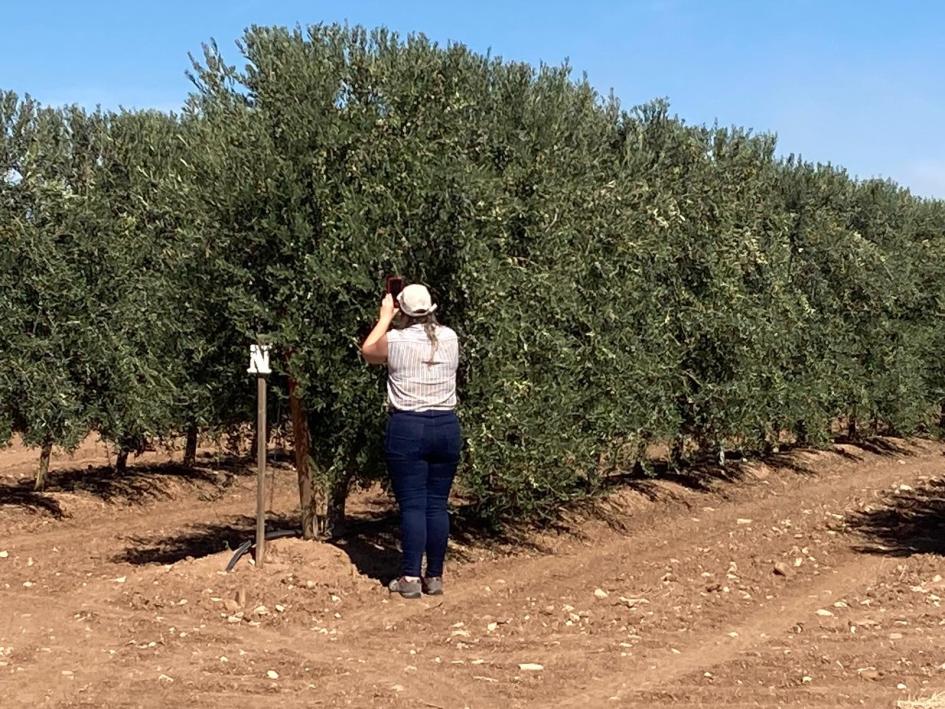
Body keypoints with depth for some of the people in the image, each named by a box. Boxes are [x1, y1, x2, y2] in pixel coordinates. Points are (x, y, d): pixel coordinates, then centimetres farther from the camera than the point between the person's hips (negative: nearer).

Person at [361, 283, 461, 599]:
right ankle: (435, 577, 12)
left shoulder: (396, 340, -7)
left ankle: (410, 578, -2)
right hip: (447, 427, 4)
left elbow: (367, 351, 15)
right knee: (437, 504, 8)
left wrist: (385, 317, 24)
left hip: (407, 428, -3)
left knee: (412, 505, -1)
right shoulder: (450, 338, 3)